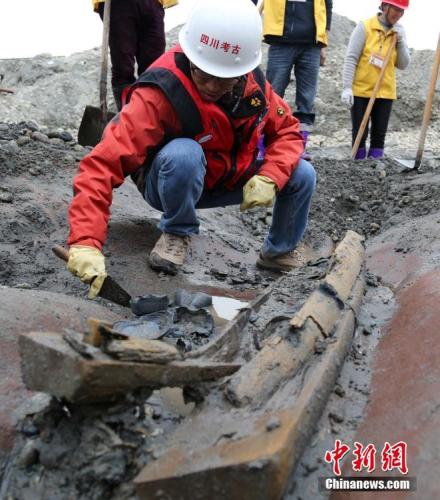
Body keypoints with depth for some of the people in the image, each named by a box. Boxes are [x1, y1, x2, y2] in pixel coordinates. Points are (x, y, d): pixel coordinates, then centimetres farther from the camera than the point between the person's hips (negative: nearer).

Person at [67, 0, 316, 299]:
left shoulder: (252, 81, -15)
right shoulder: (159, 94, -33)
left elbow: (287, 131, -4)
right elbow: (103, 165, -40)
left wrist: (269, 178, -24)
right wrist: (86, 242, -50)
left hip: (230, 180, 5)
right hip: (169, 185, -5)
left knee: (302, 176, -9)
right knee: (184, 153, -39)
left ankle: (280, 252, 18)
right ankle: (177, 233, -10)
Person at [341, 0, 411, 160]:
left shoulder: (399, 31, 6)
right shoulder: (365, 27, -6)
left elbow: (403, 65, 5)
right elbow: (351, 58, -10)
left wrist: (400, 41, -8)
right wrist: (347, 87, -16)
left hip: (385, 92, 4)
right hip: (361, 90, -4)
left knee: (379, 135, 3)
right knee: (359, 134, -2)